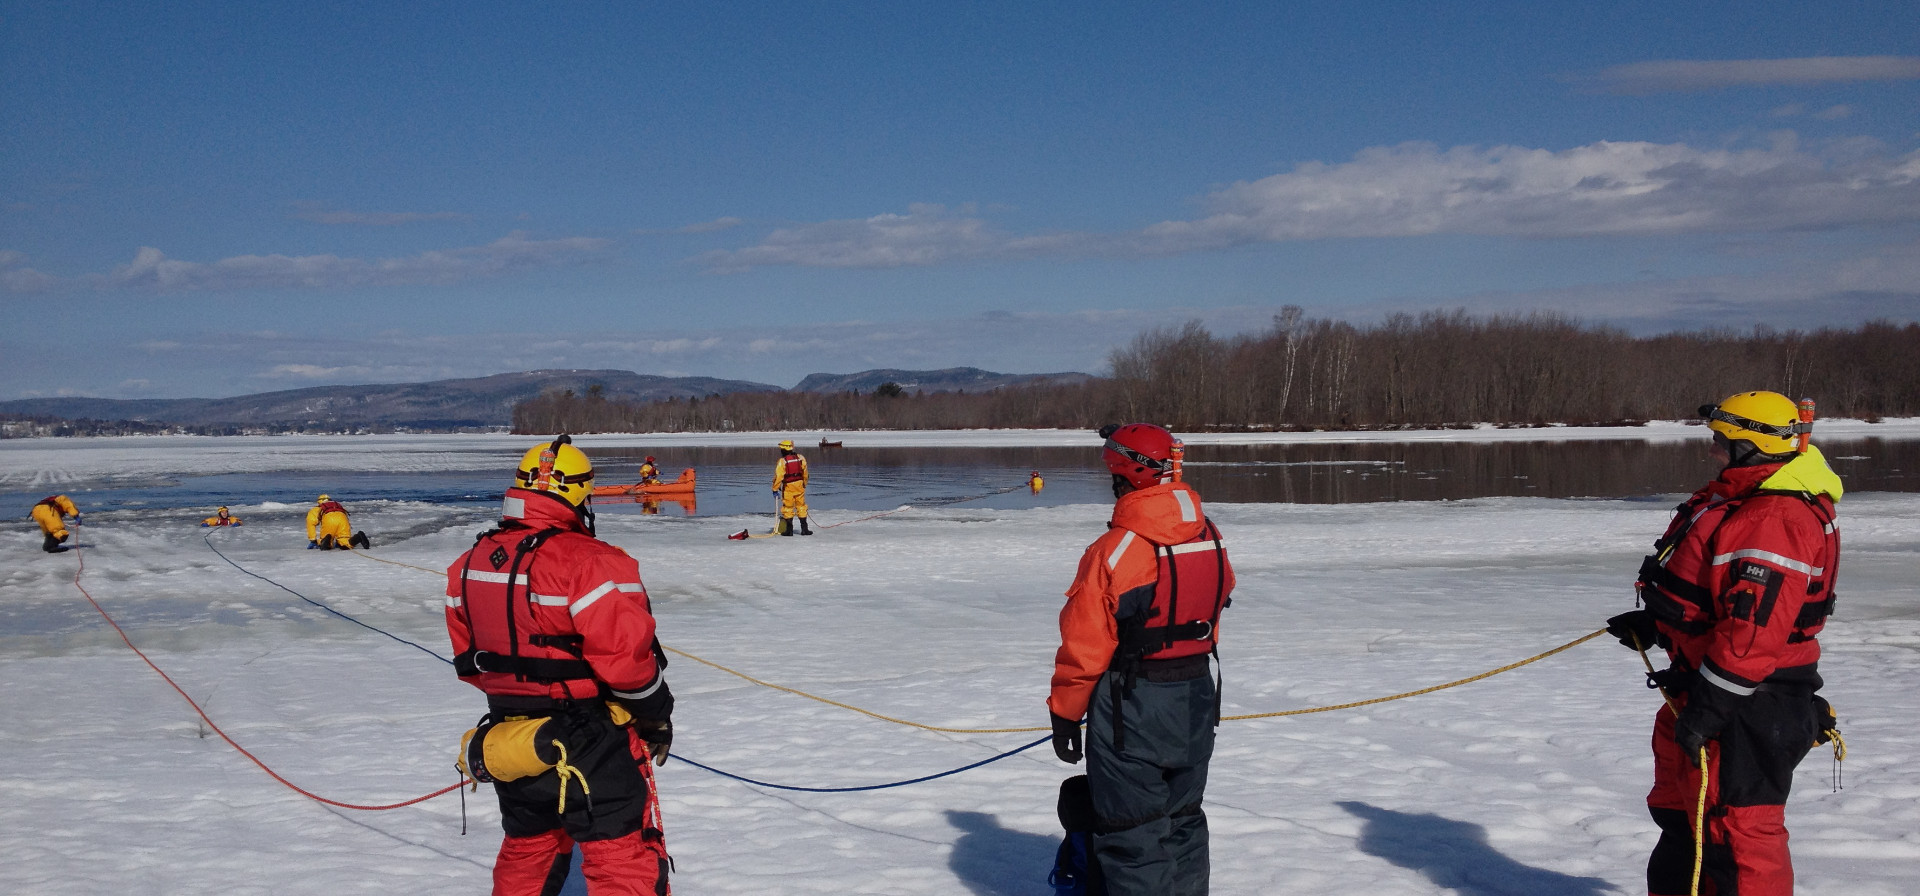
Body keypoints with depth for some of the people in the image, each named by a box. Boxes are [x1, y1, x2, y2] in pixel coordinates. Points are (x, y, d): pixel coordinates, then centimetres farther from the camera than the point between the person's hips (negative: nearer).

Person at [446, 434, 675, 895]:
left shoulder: (470, 564, 3)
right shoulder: (591, 563, -21)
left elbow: (468, 658, 12)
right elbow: (627, 656, -21)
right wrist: (657, 715, -5)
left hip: (511, 737, 7)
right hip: (590, 745, -7)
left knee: (527, 848, 25)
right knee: (626, 858, 1)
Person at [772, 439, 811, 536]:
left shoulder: (782, 461, -14)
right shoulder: (800, 458, 1)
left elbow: (778, 477, -15)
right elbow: (805, 474, 10)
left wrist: (775, 489, -7)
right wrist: (804, 484, 23)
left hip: (788, 487, -4)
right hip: (799, 486, 4)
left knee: (788, 507, 7)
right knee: (801, 506, 12)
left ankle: (789, 530, 9)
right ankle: (804, 529, 12)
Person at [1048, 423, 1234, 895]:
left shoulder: (1115, 551, -21)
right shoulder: (1210, 537, -1)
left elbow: (1083, 645, -17)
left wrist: (1064, 713, -6)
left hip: (1131, 709, -7)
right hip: (1197, 703, 7)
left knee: (1133, 836, 4)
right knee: (1183, 821, 20)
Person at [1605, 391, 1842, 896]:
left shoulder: (1778, 520, -24)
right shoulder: (1741, 500, 12)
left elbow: (1755, 626, -30)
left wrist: (1708, 703, -28)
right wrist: (1654, 624, 20)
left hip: (1746, 710, -12)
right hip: (1699, 690, 12)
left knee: (1736, 833, -6)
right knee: (1680, 815, 24)